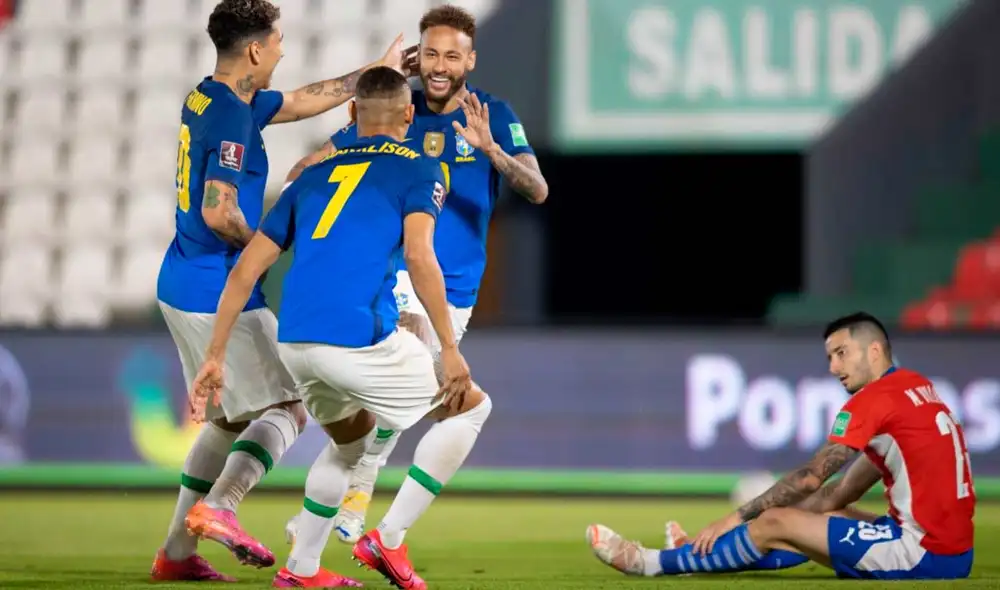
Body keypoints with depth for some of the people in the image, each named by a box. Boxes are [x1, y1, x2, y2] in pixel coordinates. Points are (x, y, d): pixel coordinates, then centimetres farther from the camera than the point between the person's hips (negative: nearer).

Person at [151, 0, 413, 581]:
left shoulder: (207, 98, 12)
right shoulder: (233, 118, -18)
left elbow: (301, 102, 25)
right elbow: (218, 213, -26)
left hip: (181, 287, 10)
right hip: (219, 292, -10)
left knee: (230, 416, 18)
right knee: (286, 409, -4)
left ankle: (177, 552, 15)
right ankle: (217, 506, -23)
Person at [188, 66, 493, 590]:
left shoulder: (317, 175, 23)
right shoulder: (418, 171, 8)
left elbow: (245, 270, 18)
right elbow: (418, 256, -10)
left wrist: (214, 358, 21)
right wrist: (449, 347, -10)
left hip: (293, 341, 6)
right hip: (359, 336, -6)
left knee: (352, 439, 32)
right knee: (470, 407, 14)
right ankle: (389, 538, 5)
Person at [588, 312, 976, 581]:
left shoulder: (875, 399, -10)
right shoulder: (915, 388, 18)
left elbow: (810, 478, -10)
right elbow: (847, 490, 21)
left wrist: (736, 519, -1)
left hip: (925, 553, -8)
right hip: (952, 551, 8)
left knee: (773, 526, -1)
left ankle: (653, 562, 12)